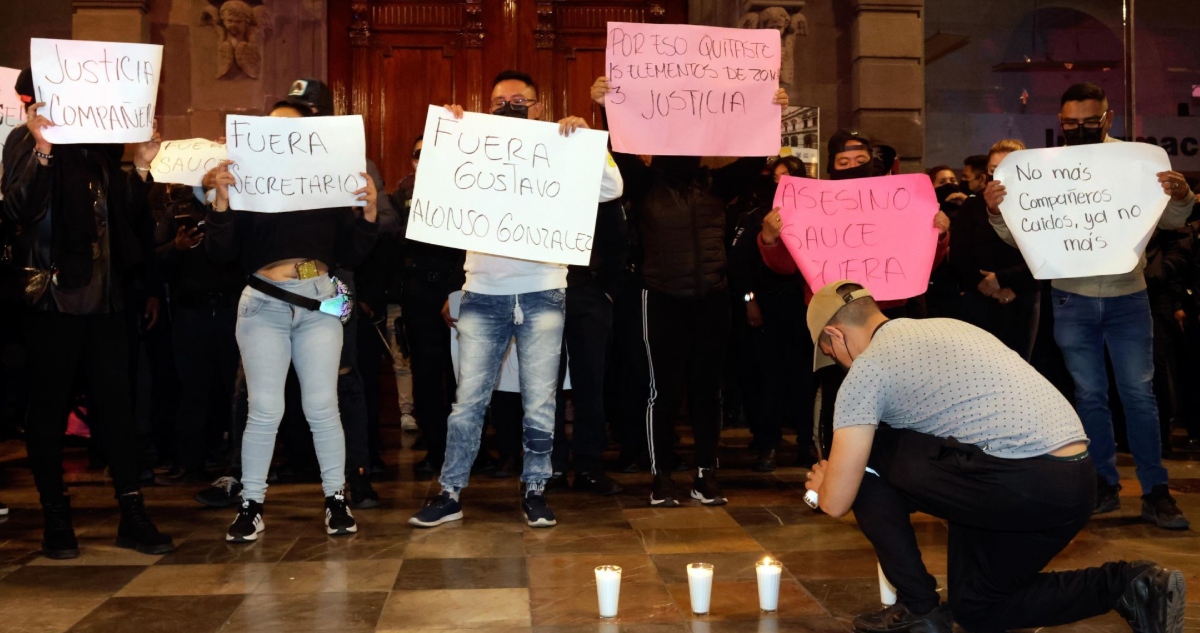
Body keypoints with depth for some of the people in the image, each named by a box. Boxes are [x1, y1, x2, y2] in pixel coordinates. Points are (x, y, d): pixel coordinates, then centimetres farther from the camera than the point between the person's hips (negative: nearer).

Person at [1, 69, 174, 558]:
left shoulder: (103, 145, 12)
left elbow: (127, 219, 10)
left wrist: (141, 168, -1)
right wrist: (42, 149, -28)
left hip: (105, 297, 5)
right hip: (54, 296, -4)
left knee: (116, 402, 4)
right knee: (49, 406, 4)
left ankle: (133, 515, 8)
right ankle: (56, 520, 12)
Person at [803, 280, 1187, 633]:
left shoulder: (867, 367, 0)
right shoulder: (945, 328, 25)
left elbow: (836, 503, -1)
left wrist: (823, 486, 24)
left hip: (1019, 484, -9)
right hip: (1077, 483, 9)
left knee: (866, 457, 8)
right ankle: (1125, 586, 10)